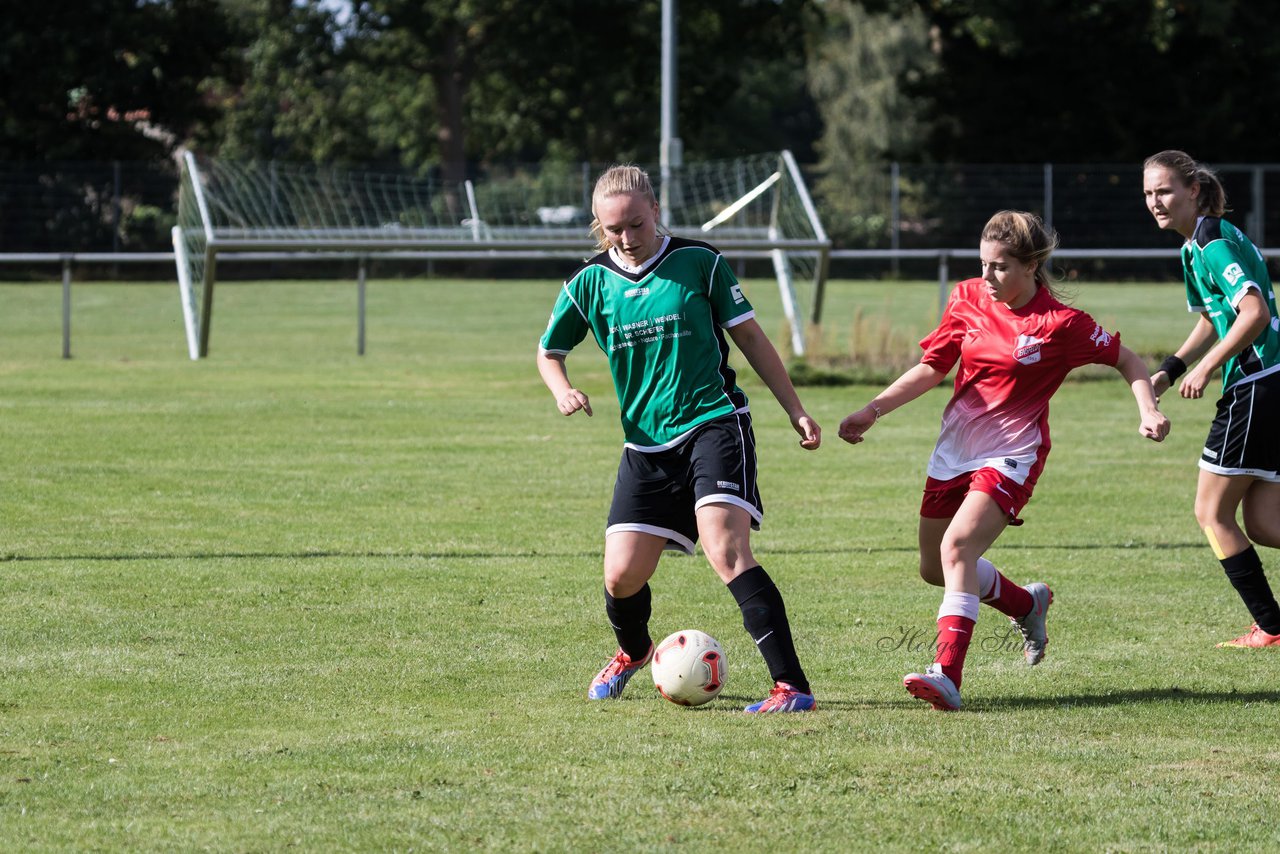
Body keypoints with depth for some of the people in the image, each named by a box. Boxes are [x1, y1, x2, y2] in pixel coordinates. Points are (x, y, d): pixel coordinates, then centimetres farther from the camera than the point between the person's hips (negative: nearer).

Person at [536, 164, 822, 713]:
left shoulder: (699, 263, -2)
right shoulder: (590, 283, 5)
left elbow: (751, 339, 6)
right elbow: (549, 353, 19)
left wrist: (796, 412, 3)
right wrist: (563, 391, -3)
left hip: (714, 425, -4)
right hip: (646, 444, 4)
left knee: (726, 552, -23)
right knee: (621, 576, 1)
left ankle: (791, 686, -26)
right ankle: (632, 652, 37)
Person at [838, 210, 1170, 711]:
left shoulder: (1059, 323, -13)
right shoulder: (968, 300, 0)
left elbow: (1127, 362, -1)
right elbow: (931, 369, 9)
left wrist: (1148, 412, -17)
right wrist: (873, 410, 0)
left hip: (1011, 454, -7)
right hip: (955, 448, 7)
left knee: (957, 547, -27)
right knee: (934, 569, 14)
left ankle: (948, 676, -33)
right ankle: (1028, 604, 41)